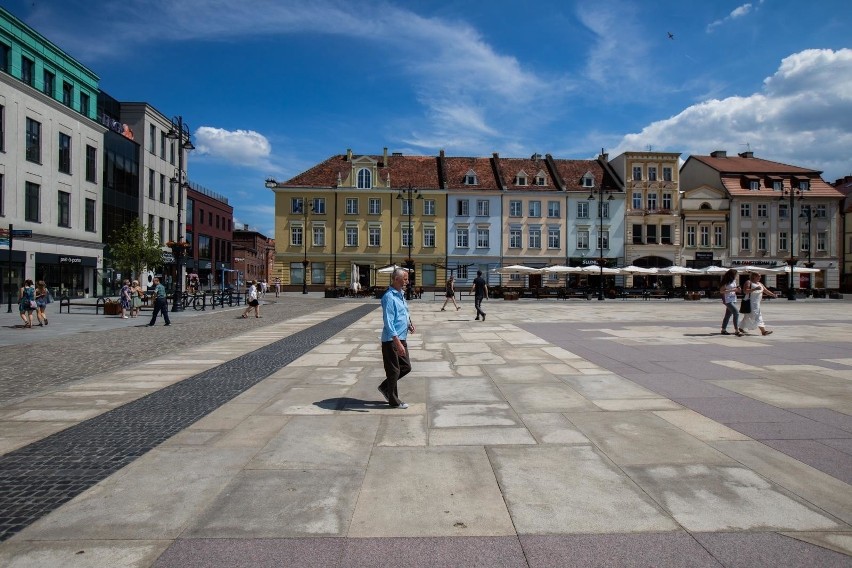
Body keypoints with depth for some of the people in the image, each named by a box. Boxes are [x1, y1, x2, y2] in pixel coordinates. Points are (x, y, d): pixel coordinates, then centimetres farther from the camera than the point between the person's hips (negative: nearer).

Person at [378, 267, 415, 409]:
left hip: (401, 338, 9)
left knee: (406, 367, 15)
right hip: (392, 340, -9)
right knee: (394, 370, 3)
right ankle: (394, 401, 17)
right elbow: (388, 322, -24)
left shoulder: (400, 295, 12)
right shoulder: (389, 297, -18)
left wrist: (409, 324, 4)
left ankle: (385, 387, 31)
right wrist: (397, 342, -29)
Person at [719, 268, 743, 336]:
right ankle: (737, 330, -17)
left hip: (733, 299, 9)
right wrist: (732, 290, -22)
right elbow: (721, 291, -19)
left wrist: (737, 289, 2)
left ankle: (723, 330, 18)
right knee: (736, 313, -18)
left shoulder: (734, 281, 12)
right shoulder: (726, 282, -14)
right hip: (728, 300, -9)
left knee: (728, 315, 11)